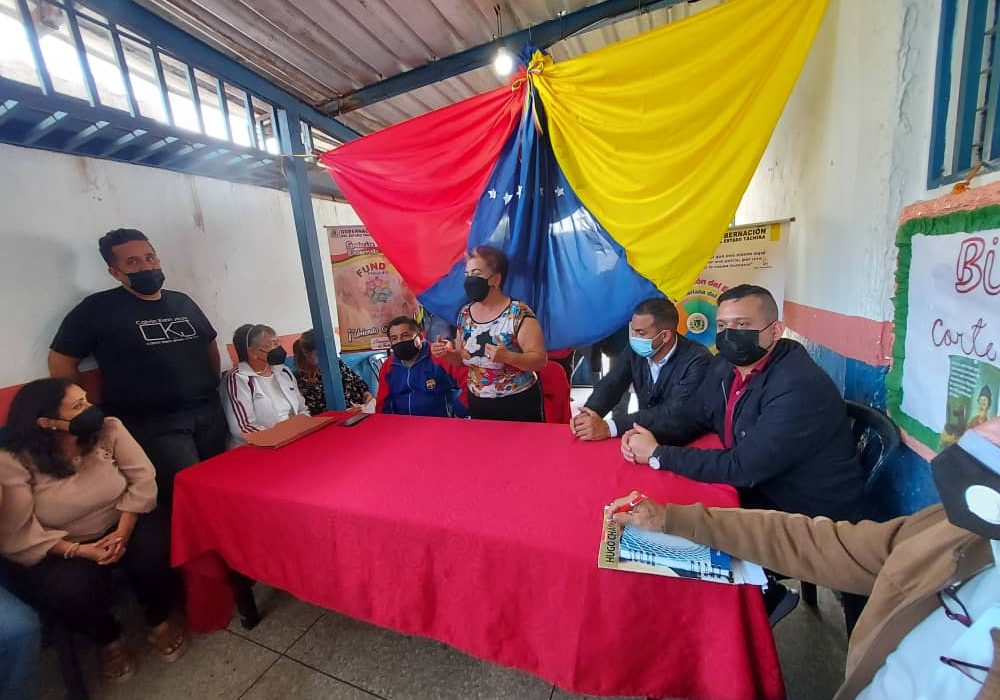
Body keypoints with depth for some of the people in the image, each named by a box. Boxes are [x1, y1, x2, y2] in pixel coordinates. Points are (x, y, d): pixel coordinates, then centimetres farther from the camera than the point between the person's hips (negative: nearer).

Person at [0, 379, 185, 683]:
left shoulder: (109, 430, -11)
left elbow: (142, 480, -13)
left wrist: (123, 531, -22)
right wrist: (80, 550, -25)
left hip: (122, 525, 1)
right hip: (59, 549, 0)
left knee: (153, 552, -26)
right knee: (70, 592, -27)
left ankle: (160, 620, 6)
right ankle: (107, 640, 9)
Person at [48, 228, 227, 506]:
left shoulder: (182, 302, 11)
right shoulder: (97, 308, -3)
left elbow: (210, 344, 20)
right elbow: (61, 362, 0)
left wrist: (213, 388, 11)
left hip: (209, 414, 5)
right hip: (152, 423, -5)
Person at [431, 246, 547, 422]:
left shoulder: (519, 313, -16)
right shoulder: (465, 314, 2)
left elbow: (540, 360, -18)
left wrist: (507, 356, -33)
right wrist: (448, 353, -10)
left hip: (519, 404, -5)